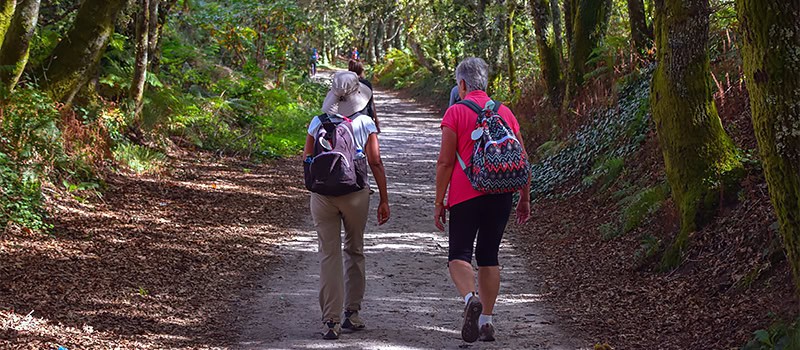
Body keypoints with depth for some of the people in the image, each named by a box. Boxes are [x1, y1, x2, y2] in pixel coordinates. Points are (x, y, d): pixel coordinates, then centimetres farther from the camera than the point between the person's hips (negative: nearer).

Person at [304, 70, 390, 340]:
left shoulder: (317, 123, 0)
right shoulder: (365, 124, -4)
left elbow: (306, 161, 4)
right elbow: (376, 163, -5)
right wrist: (384, 200, 0)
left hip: (322, 194, 0)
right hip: (356, 194, 0)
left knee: (329, 255, 3)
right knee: (354, 251, 17)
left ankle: (331, 320, -1)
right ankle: (352, 312, 23)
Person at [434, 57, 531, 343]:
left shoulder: (455, 113, -3)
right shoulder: (505, 112, 10)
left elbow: (445, 162, -7)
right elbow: (522, 161, 10)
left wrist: (439, 202, -2)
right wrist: (525, 199, 18)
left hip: (465, 195, -4)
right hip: (500, 194, 4)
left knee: (459, 255, 0)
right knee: (489, 256, 12)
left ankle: (470, 298, -28)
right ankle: (486, 321, 11)